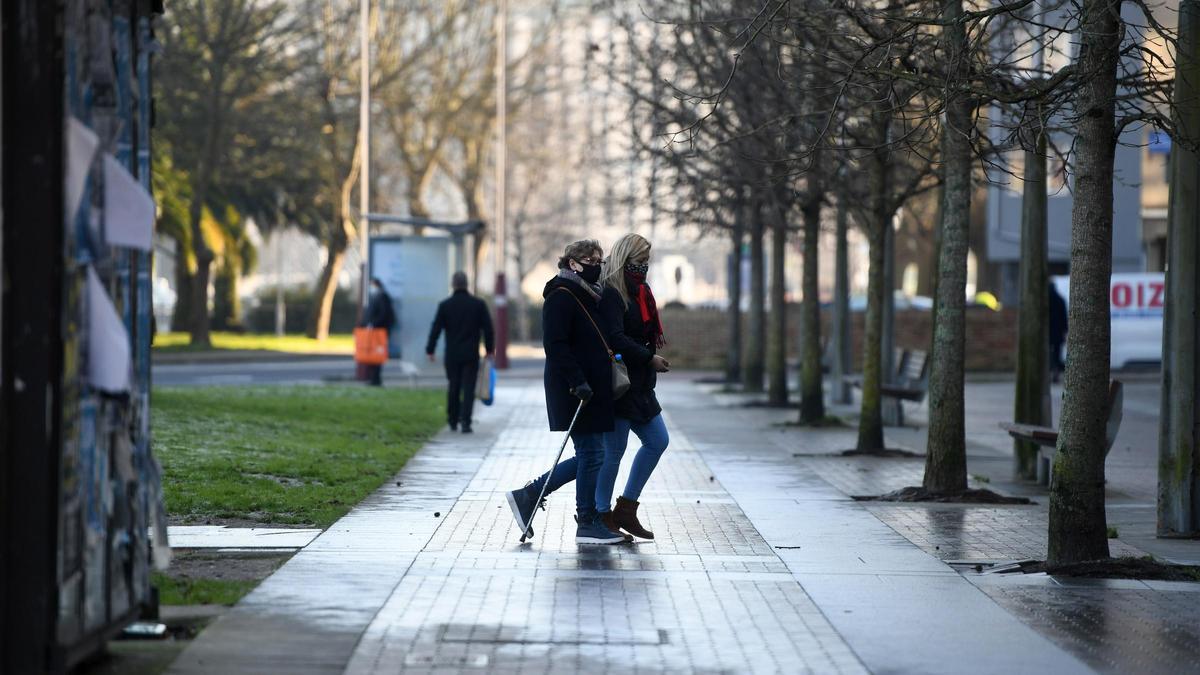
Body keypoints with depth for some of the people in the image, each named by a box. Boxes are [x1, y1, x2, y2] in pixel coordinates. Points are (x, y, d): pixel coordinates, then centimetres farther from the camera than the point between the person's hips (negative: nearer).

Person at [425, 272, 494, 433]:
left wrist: (430, 350, 3)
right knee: (468, 389, -1)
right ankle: (465, 422, -12)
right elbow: (487, 328, 0)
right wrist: (489, 350, 10)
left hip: (452, 355, 1)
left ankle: (453, 421, 21)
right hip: (471, 354, -1)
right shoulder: (479, 304, -2)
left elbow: (436, 329, -3)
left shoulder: (445, 305, -3)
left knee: (453, 388, 14)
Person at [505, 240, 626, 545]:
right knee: (591, 453, -5)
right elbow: (555, 344, -20)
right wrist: (577, 382, -25)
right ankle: (588, 524, 4)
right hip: (575, 391, -10)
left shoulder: (589, 296, 18)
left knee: (589, 454, 11)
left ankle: (527, 496, 17)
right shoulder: (561, 297, -12)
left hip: (592, 388, 10)